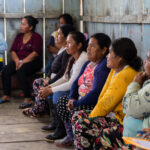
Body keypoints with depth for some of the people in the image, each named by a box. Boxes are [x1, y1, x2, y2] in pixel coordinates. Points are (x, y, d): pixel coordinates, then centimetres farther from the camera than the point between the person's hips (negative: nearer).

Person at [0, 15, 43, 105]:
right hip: (19, 61, 6)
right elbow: (13, 50, 11)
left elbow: (36, 53, -14)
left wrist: (23, 62, -22)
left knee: (20, 71, -35)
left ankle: (28, 98, -32)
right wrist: (17, 61, -10)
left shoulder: (37, 37, -1)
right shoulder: (19, 36, 18)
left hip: (33, 62, -6)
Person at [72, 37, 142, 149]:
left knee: (81, 125, -21)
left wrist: (90, 118, -7)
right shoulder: (116, 71, 12)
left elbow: (106, 104, -21)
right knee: (78, 115, 10)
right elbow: (104, 97, 12)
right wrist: (91, 116, 2)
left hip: (120, 121, -11)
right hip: (112, 114, 11)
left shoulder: (124, 76, -21)